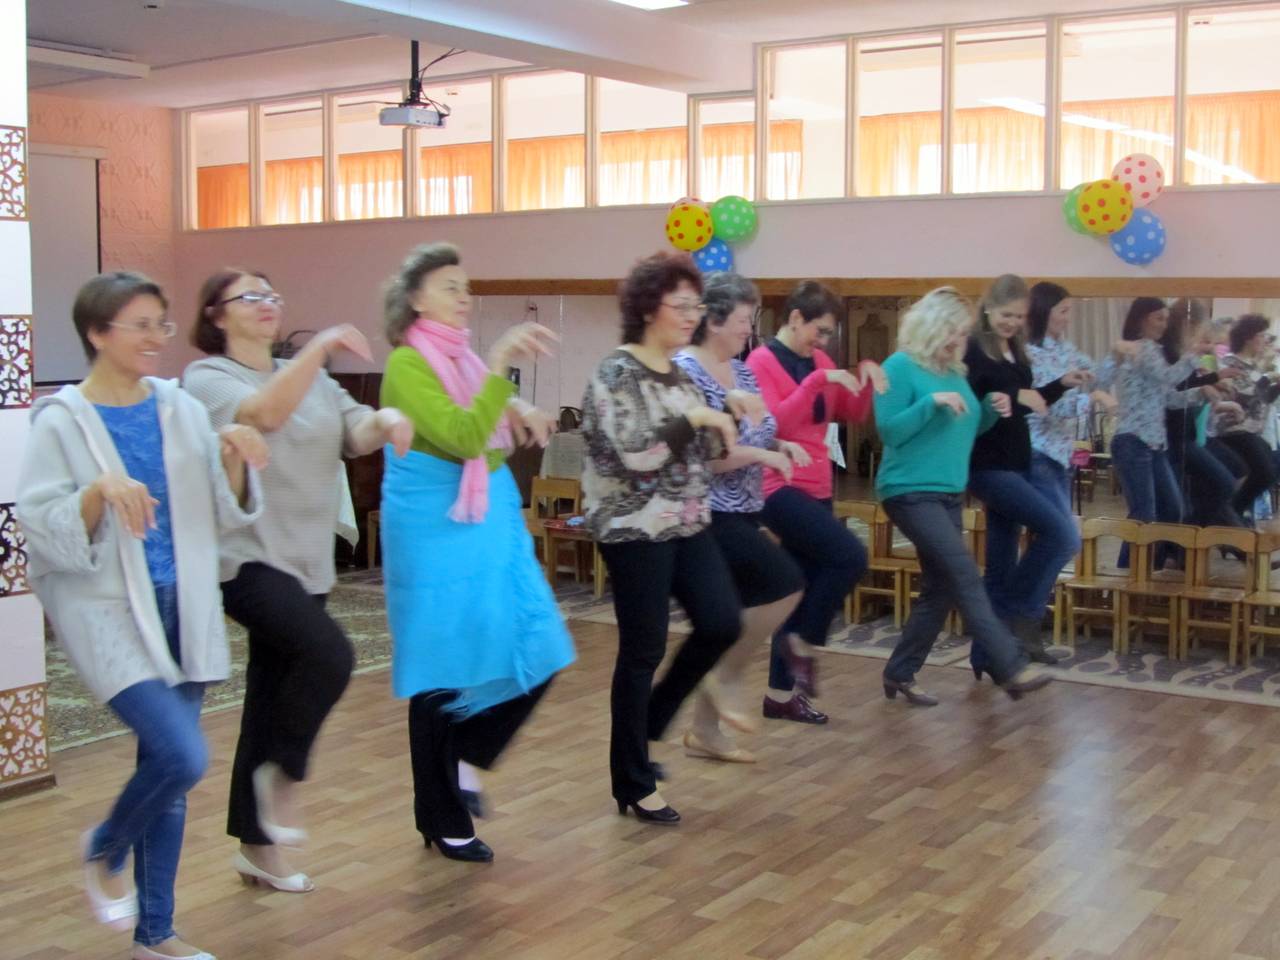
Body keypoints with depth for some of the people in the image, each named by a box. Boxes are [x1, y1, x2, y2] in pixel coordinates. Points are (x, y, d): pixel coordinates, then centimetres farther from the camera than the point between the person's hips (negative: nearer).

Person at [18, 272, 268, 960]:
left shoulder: (182, 409, 5)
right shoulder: (61, 421, -7)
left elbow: (223, 515, 7)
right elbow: (43, 529, -11)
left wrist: (236, 462, -11)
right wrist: (99, 492, -27)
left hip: (182, 606, 5)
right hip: (106, 608, -5)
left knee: (167, 765, 10)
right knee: (182, 755, -18)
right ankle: (104, 849, 16)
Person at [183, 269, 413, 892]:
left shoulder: (312, 379, 14)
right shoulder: (206, 378, -5)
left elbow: (355, 434, 1)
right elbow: (262, 413, -25)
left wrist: (385, 420, -21)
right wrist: (319, 348, -34)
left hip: (304, 561, 7)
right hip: (245, 557, -6)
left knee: (273, 697, 11)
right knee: (329, 654, -26)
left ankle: (256, 845, 22)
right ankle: (281, 773, -2)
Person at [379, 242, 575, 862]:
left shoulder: (464, 358, 10)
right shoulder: (407, 365, -13)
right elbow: (463, 438, -26)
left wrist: (519, 413, 5)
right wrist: (500, 365, -32)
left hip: (491, 524, 8)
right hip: (437, 532, -8)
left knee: (536, 658, 5)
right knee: (444, 674, 3)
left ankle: (465, 755, 27)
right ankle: (442, 822, 19)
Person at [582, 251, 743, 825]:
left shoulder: (679, 372, 11)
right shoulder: (616, 373, -12)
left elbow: (700, 451, 16)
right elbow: (635, 452, -24)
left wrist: (727, 416, -1)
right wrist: (695, 417, -21)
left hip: (687, 523, 8)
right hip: (635, 528, -8)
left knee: (722, 623, 1)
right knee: (643, 650, -1)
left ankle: (649, 723, 23)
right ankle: (634, 785, 13)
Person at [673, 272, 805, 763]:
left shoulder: (740, 371, 11)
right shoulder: (686, 371, -15)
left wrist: (779, 445, 1)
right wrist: (759, 454, -21)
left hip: (741, 512, 9)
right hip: (708, 515, -9)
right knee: (787, 582, -18)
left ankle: (704, 730, 22)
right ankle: (728, 677, 0)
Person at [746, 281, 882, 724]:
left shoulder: (819, 362, 13)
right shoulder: (762, 362, -8)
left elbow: (854, 415, 16)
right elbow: (775, 423, -20)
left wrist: (866, 377, -1)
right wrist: (818, 381, -23)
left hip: (817, 490, 8)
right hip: (780, 488, -8)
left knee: (803, 589, 9)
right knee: (850, 556, -22)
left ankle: (781, 695, 17)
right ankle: (801, 643, -3)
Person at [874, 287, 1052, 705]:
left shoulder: (955, 371, 13)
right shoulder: (900, 366, -10)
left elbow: (964, 428, 19)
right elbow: (889, 431, -15)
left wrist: (992, 411, 0)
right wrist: (931, 402, -24)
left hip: (949, 494, 9)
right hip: (911, 493, -9)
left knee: (940, 588, 9)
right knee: (965, 578, -14)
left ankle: (900, 673, 19)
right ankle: (1011, 668, -15)